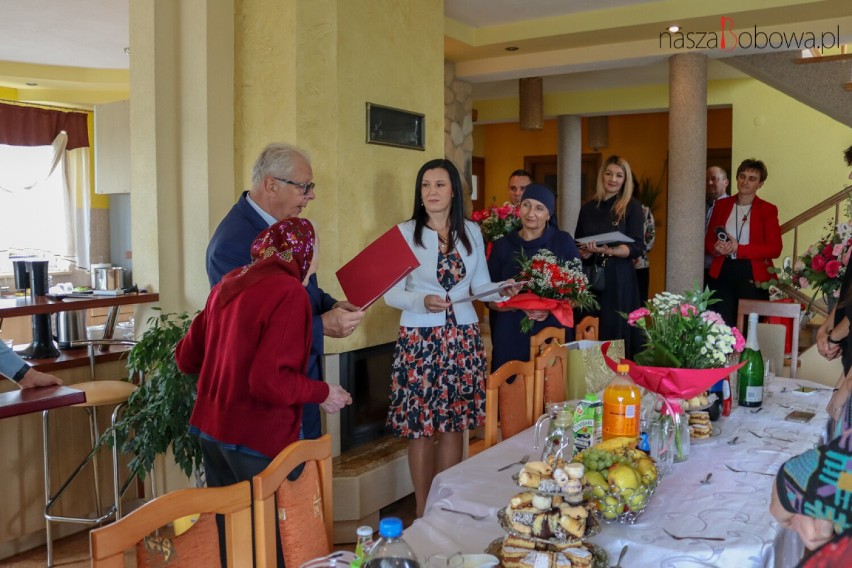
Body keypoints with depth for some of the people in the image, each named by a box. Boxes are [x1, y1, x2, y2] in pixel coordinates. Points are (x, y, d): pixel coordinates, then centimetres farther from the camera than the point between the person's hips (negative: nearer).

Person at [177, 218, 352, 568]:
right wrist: (322, 393, -10)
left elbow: (186, 357, 14)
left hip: (211, 430, 8)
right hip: (255, 439, -8)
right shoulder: (289, 293, -16)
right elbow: (269, 380, -24)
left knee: (230, 534, 19)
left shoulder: (228, 284, 8)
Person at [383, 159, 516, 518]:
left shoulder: (471, 232, 7)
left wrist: (502, 292, -7)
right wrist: (422, 301, -22)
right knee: (421, 427, 1)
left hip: (463, 338, 3)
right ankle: (423, 512, 16)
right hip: (419, 339, -3)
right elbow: (391, 292, -5)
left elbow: (480, 285, 12)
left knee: (455, 424, 9)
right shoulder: (405, 232, -3)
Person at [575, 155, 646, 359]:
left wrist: (608, 251, -23)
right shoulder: (588, 207, 11)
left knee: (617, 331, -2)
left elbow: (637, 247, -8)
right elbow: (577, 243, 13)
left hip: (619, 277, -3)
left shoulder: (631, 206, 0)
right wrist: (585, 253, -9)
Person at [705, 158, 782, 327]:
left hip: (752, 275, -2)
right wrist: (716, 248, -11)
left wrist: (738, 248, -17)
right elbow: (708, 239, 14)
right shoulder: (721, 204, 10)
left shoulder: (768, 210, 1)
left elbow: (775, 249, -7)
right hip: (722, 273, 2)